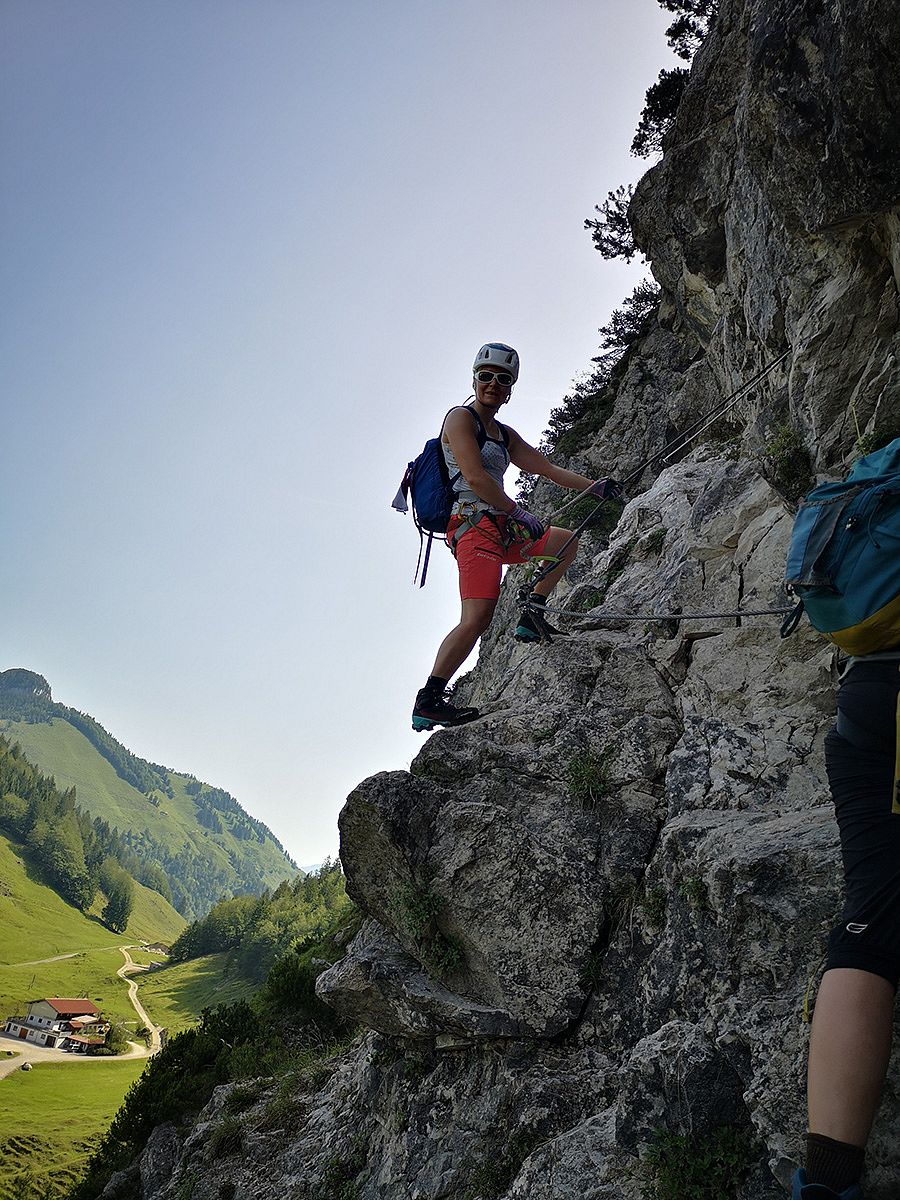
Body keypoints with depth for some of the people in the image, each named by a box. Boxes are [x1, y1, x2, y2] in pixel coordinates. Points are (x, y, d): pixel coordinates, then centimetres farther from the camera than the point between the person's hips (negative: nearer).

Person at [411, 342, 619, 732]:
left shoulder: (505, 435, 24)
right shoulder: (461, 418, -2)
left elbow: (547, 468, 20)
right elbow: (475, 477, -14)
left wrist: (592, 486, 8)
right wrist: (520, 514, -14)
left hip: (501, 530, 9)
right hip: (473, 524, -9)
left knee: (567, 541, 22)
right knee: (477, 617, -25)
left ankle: (531, 617, 14)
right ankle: (428, 703, -25)